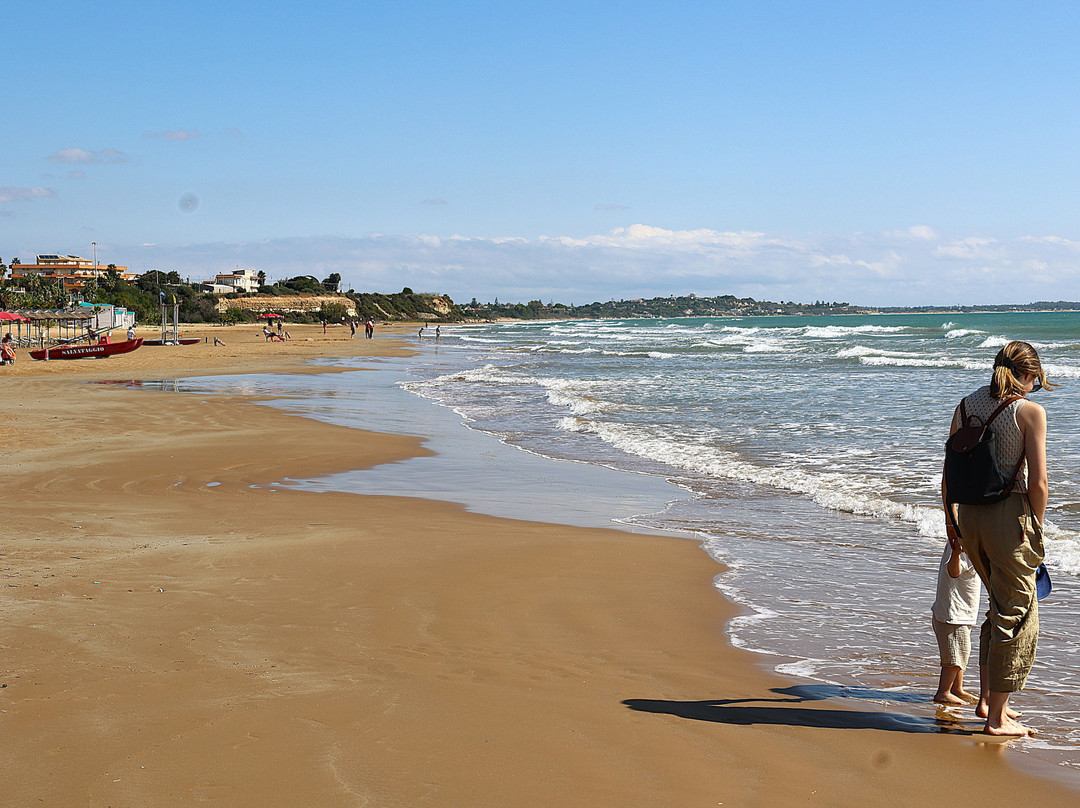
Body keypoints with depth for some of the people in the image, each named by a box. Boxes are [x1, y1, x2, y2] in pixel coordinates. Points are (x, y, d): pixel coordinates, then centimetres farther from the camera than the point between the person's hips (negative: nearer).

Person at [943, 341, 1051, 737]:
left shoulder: (967, 404, 7)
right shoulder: (1030, 411, -9)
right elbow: (1038, 482, -12)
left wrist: (950, 518, 20)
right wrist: (1036, 527, 0)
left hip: (969, 515, 6)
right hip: (1010, 515, -6)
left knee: (1001, 608, 23)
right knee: (1017, 617, 6)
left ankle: (987, 699, 27)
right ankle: (997, 717, 9)